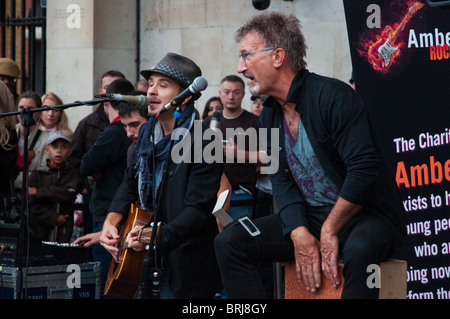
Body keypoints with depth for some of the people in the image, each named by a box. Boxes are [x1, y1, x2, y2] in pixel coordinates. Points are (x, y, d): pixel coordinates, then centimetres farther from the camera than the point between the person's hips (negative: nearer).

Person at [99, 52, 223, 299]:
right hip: (148, 260, 7)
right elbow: (131, 181, 19)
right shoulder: (147, 133, 6)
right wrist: (111, 221, 3)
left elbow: (198, 211, -24)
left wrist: (158, 236, -37)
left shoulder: (204, 142, -18)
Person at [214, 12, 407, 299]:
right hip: (309, 219, 7)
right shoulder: (270, 115, 8)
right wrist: (300, 233, -14)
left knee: (359, 249, -41)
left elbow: (365, 171, -24)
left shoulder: (333, 97, -17)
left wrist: (329, 232, -19)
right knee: (229, 242, -9)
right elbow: (282, 181, 5)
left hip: (365, 215, -7)